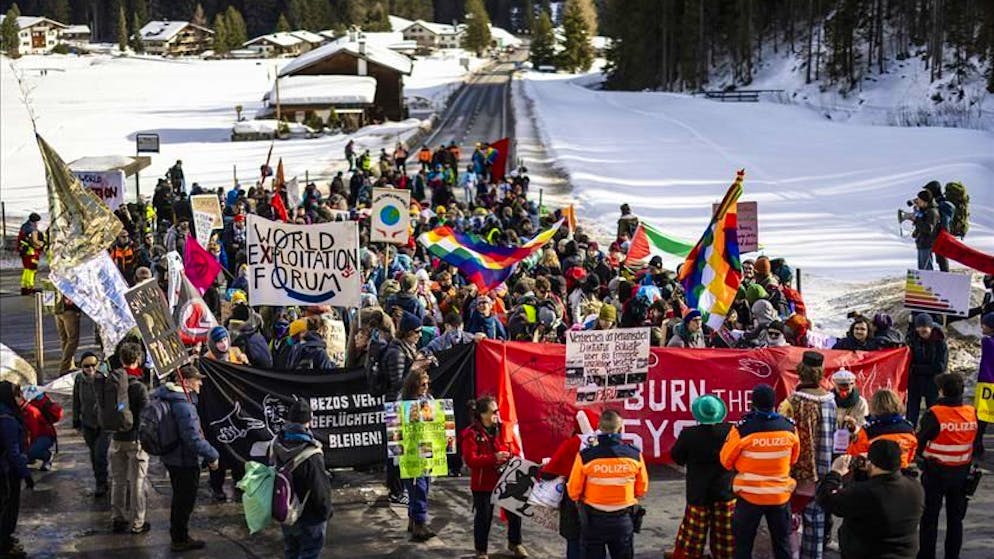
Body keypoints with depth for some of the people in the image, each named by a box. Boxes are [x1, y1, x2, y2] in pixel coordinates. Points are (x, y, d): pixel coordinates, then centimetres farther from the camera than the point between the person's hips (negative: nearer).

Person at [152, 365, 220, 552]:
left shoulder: (165, 394, 1)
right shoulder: (183, 406, -29)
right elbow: (193, 438, -31)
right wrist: (212, 455, -19)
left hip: (171, 457, 10)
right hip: (185, 461, -10)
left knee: (180, 499, 23)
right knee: (185, 500, 5)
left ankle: (178, 536, 35)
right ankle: (180, 540, 16)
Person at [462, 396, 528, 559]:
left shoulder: (502, 429, 4)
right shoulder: (471, 434, -14)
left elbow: (514, 449, 11)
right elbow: (470, 460, -21)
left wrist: (513, 456, -12)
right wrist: (494, 458, -29)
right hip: (483, 484, -5)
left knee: (515, 512, 11)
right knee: (483, 517, 4)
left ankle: (514, 543, 33)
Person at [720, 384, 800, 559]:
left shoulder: (743, 429, -18)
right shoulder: (789, 427, -8)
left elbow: (726, 461, -6)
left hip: (750, 495, -3)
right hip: (781, 495, 3)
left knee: (743, 543, 9)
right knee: (782, 542, 16)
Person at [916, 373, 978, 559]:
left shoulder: (934, 414, -19)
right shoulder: (972, 413, -5)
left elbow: (920, 443, -12)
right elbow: (976, 443, 5)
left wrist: (921, 455, 8)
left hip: (936, 473, -4)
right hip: (961, 472, 4)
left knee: (929, 518, 7)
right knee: (955, 518, 15)